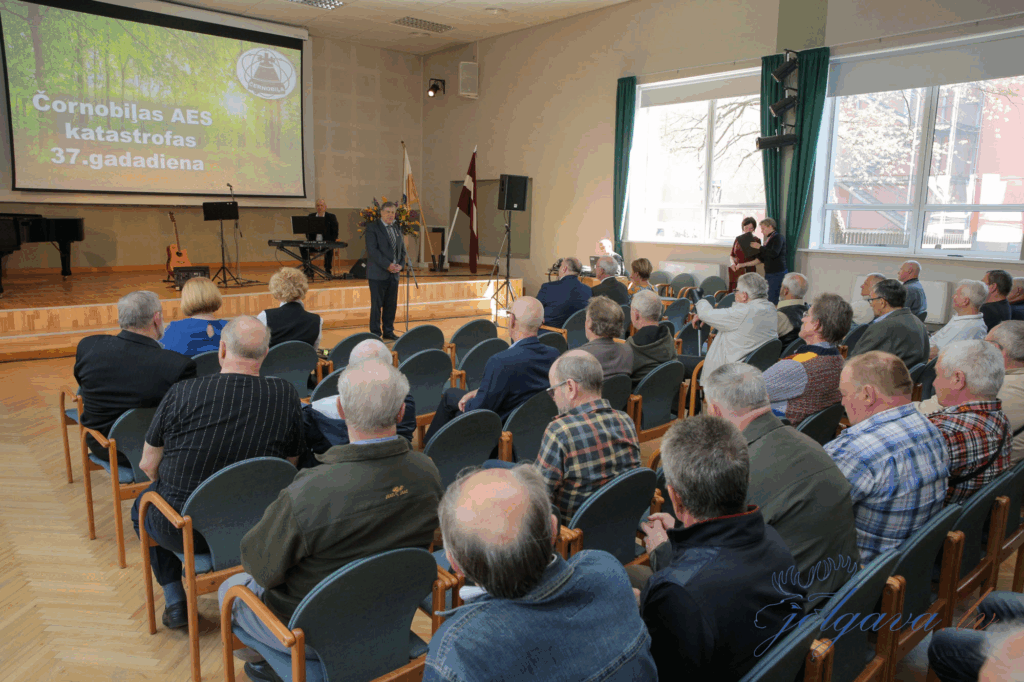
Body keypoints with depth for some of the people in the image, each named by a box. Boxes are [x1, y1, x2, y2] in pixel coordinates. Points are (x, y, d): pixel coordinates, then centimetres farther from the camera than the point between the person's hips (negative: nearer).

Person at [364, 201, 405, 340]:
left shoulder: (397, 229, 15)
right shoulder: (372, 228, -6)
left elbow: (402, 249, 18)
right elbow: (372, 250, -14)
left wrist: (401, 264, -1)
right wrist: (387, 265, -19)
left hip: (394, 273, 6)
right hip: (378, 274, -6)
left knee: (391, 305, 9)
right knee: (376, 305, -1)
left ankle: (388, 331, 20)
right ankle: (375, 333, 8)